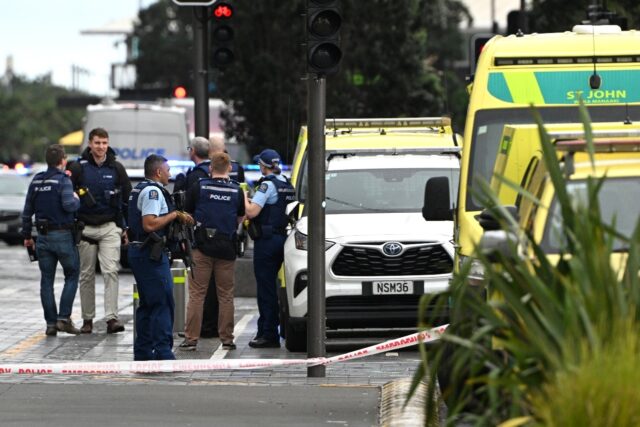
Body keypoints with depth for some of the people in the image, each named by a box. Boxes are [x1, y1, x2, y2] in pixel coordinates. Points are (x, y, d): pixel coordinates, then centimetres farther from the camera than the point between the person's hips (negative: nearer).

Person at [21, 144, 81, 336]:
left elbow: (27, 211, 12)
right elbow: (68, 205, -25)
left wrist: (27, 235, 20)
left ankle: (51, 323, 5)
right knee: (72, 275, 7)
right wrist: (76, 199, -2)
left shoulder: (36, 181, 9)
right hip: (63, 234, -5)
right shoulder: (63, 180, -11)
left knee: (46, 280, 7)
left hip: (43, 236, 5)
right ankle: (64, 318, -4)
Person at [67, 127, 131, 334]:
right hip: (85, 228, 0)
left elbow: (128, 198, 12)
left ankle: (112, 317, -14)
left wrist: (126, 227, 9)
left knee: (111, 271, -11)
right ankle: (87, 318, 14)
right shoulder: (78, 168, -1)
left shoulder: (116, 168, 4)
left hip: (110, 227, 0)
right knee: (86, 275, 6)